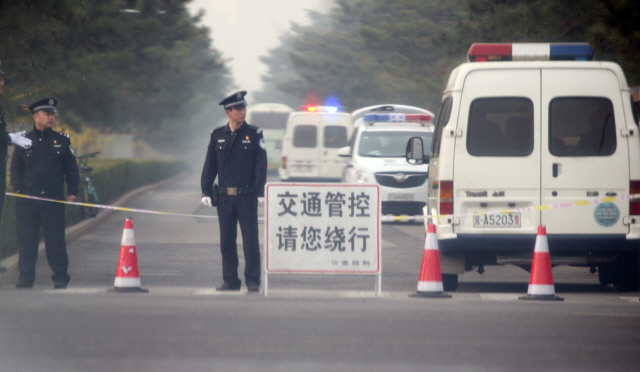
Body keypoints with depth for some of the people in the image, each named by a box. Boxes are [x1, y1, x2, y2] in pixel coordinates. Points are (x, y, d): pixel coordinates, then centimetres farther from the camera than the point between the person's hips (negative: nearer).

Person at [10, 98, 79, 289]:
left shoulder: (62, 140, 9)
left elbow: (71, 168, 10)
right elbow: (16, 168, 8)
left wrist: (72, 192, 1)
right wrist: (18, 189, -5)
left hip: (54, 200, 0)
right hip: (27, 200, 0)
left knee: (55, 239, 0)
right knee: (27, 239, 2)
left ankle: (60, 278, 7)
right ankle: (25, 278, 9)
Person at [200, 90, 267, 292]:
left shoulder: (254, 134, 1)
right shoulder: (218, 135, 8)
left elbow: (261, 166, -2)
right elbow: (209, 166, 9)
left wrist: (261, 192, -10)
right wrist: (206, 192, 1)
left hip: (247, 197, -3)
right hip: (224, 197, 3)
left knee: (251, 241, -3)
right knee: (227, 242, 6)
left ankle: (252, 281, 3)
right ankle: (230, 281, 13)